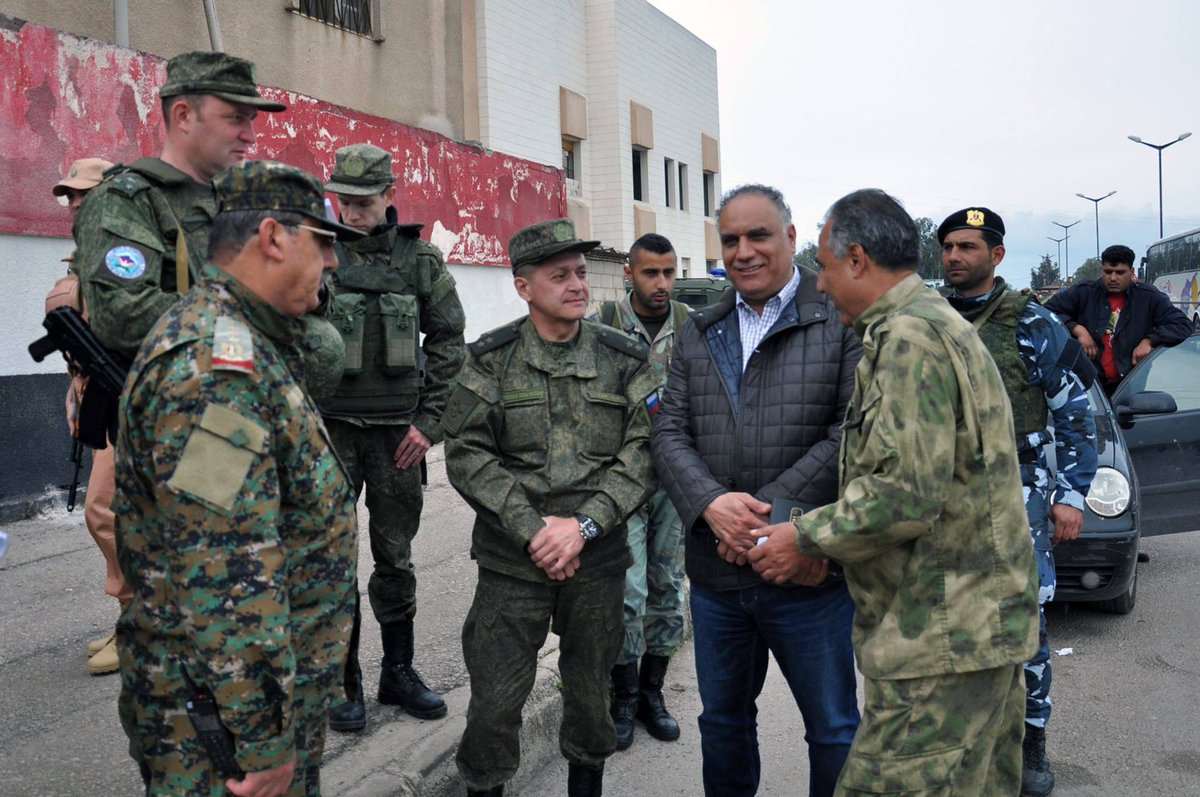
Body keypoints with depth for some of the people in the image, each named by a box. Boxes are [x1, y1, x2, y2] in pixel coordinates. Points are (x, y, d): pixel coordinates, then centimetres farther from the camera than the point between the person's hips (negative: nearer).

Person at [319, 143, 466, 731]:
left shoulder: (420, 258, 3)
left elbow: (449, 340, 6)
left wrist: (428, 420, -1)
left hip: (397, 432, 1)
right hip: (330, 429, -1)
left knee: (396, 557, 10)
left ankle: (398, 672, 25)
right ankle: (343, 680, 16)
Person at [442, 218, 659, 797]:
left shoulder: (624, 360, 1)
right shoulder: (490, 360, -1)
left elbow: (642, 453, -5)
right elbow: (467, 453, -6)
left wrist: (584, 524, -15)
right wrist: (532, 528, -15)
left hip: (598, 559, 2)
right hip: (511, 560, -1)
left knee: (590, 689, 16)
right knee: (495, 696, 4)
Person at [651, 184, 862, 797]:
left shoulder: (842, 319, -5)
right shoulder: (698, 334, 9)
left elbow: (853, 433, -13)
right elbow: (670, 433, 3)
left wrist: (772, 512, -19)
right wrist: (711, 504, -16)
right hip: (715, 570, 4)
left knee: (833, 729, 13)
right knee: (723, 721, 21)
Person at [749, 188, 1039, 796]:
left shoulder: (909, 336, -17)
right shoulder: (940, 324, 18)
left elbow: (907, 494, -24)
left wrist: (806, 538, -10)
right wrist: (823, 540, 13)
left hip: (943, 640, -11)